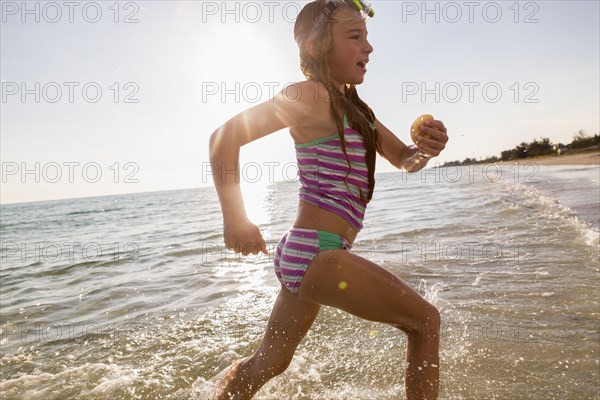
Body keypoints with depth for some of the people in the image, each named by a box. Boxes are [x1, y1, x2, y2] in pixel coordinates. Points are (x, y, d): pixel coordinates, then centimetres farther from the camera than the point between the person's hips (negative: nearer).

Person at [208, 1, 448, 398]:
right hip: (317, 251, -9)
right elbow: (225, 136, -15)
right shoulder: (311, 94, -11)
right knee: (425, 321, 2)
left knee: (271, 362, 22)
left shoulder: (353, 105, 15)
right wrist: (235, 219, -17)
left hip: (304, 253, 9)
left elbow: (404, 159, 14)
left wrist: (425, 148, -8)